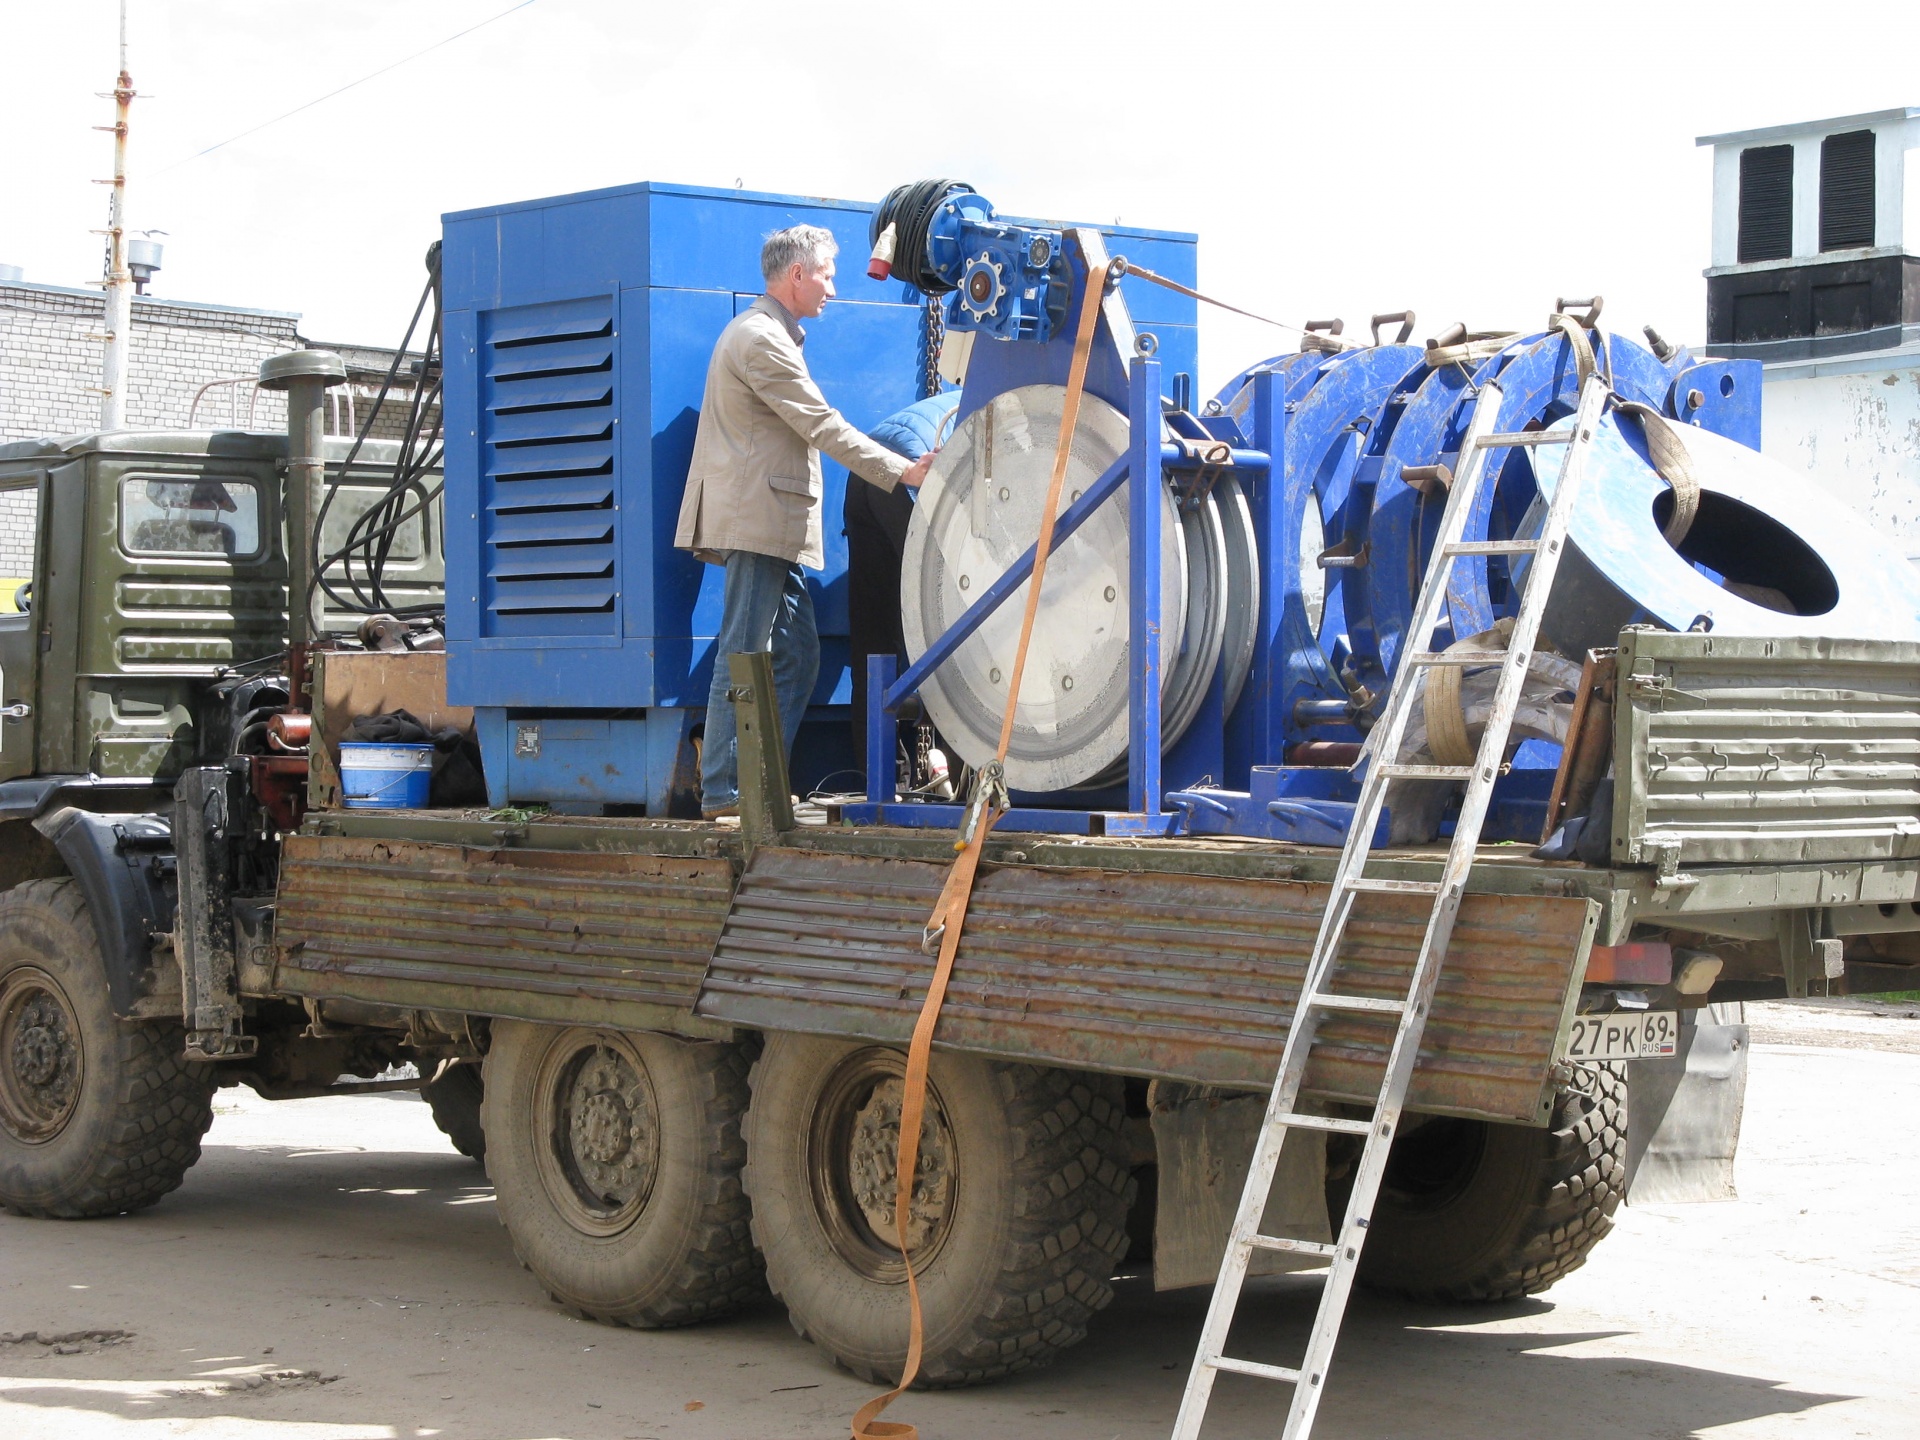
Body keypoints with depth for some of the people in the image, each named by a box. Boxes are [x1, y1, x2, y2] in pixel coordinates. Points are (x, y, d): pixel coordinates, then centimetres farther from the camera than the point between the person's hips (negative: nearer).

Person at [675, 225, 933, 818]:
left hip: (771, 523, 11)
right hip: (758, 518, -11)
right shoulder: (762, 339, -11)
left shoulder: (764, 333, 24)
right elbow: (822, 425, -14)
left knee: (796, 655, 8)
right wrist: (903, 472, -12)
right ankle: (723, 791, -7)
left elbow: (804, 427, 28)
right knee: (744, 658, -9)